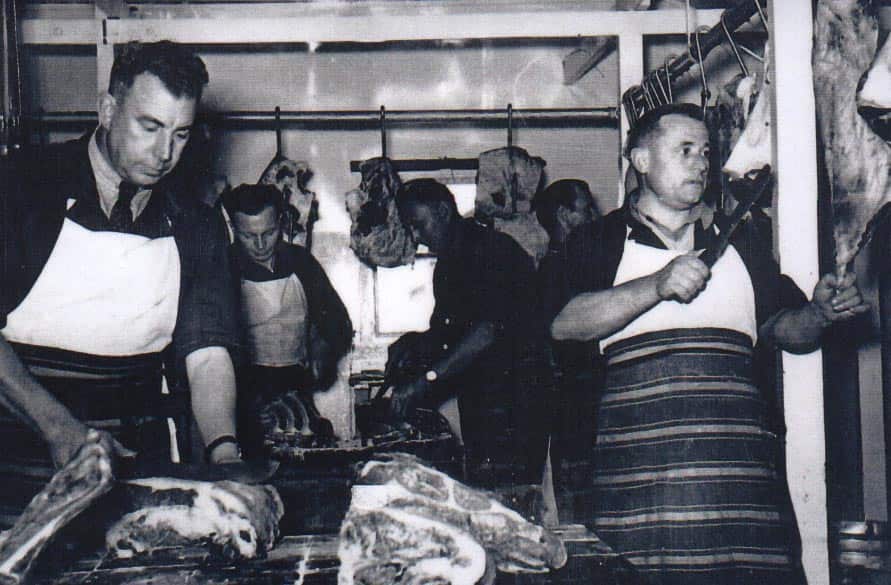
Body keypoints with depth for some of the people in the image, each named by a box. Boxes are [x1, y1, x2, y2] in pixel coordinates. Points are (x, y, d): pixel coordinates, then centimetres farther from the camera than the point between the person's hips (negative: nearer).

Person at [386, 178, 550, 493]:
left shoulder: (492, 248, -12)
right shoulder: (447, 265, 18)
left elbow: (488, 332, -22)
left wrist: (425, 379, -25)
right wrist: (415, 343, 1)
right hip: (477, 406, 8)